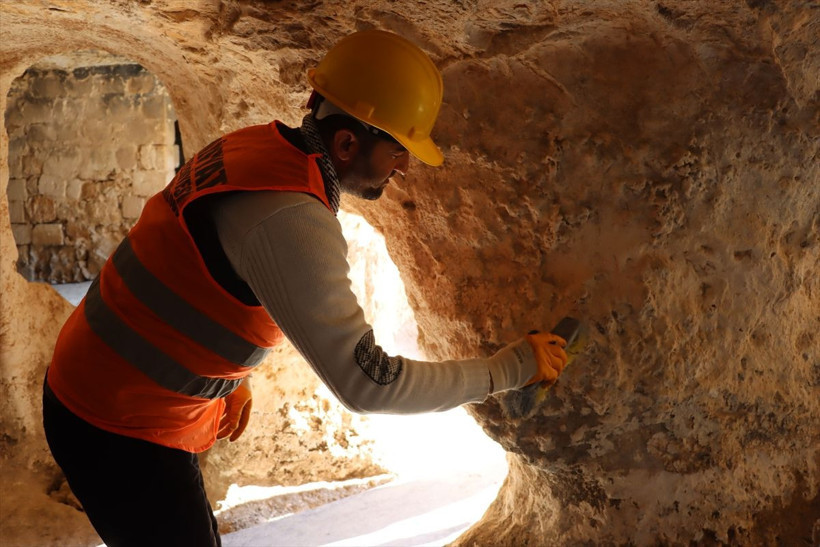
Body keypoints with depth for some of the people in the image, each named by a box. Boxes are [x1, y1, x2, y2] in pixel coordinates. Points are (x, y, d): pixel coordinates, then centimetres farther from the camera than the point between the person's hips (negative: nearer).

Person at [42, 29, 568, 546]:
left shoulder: (258, 146, -1)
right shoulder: (291, 221, -29)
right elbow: (367, 384, -28)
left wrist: (234, 377, 20)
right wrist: (511, 367, -19)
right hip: (120, 432, -9)